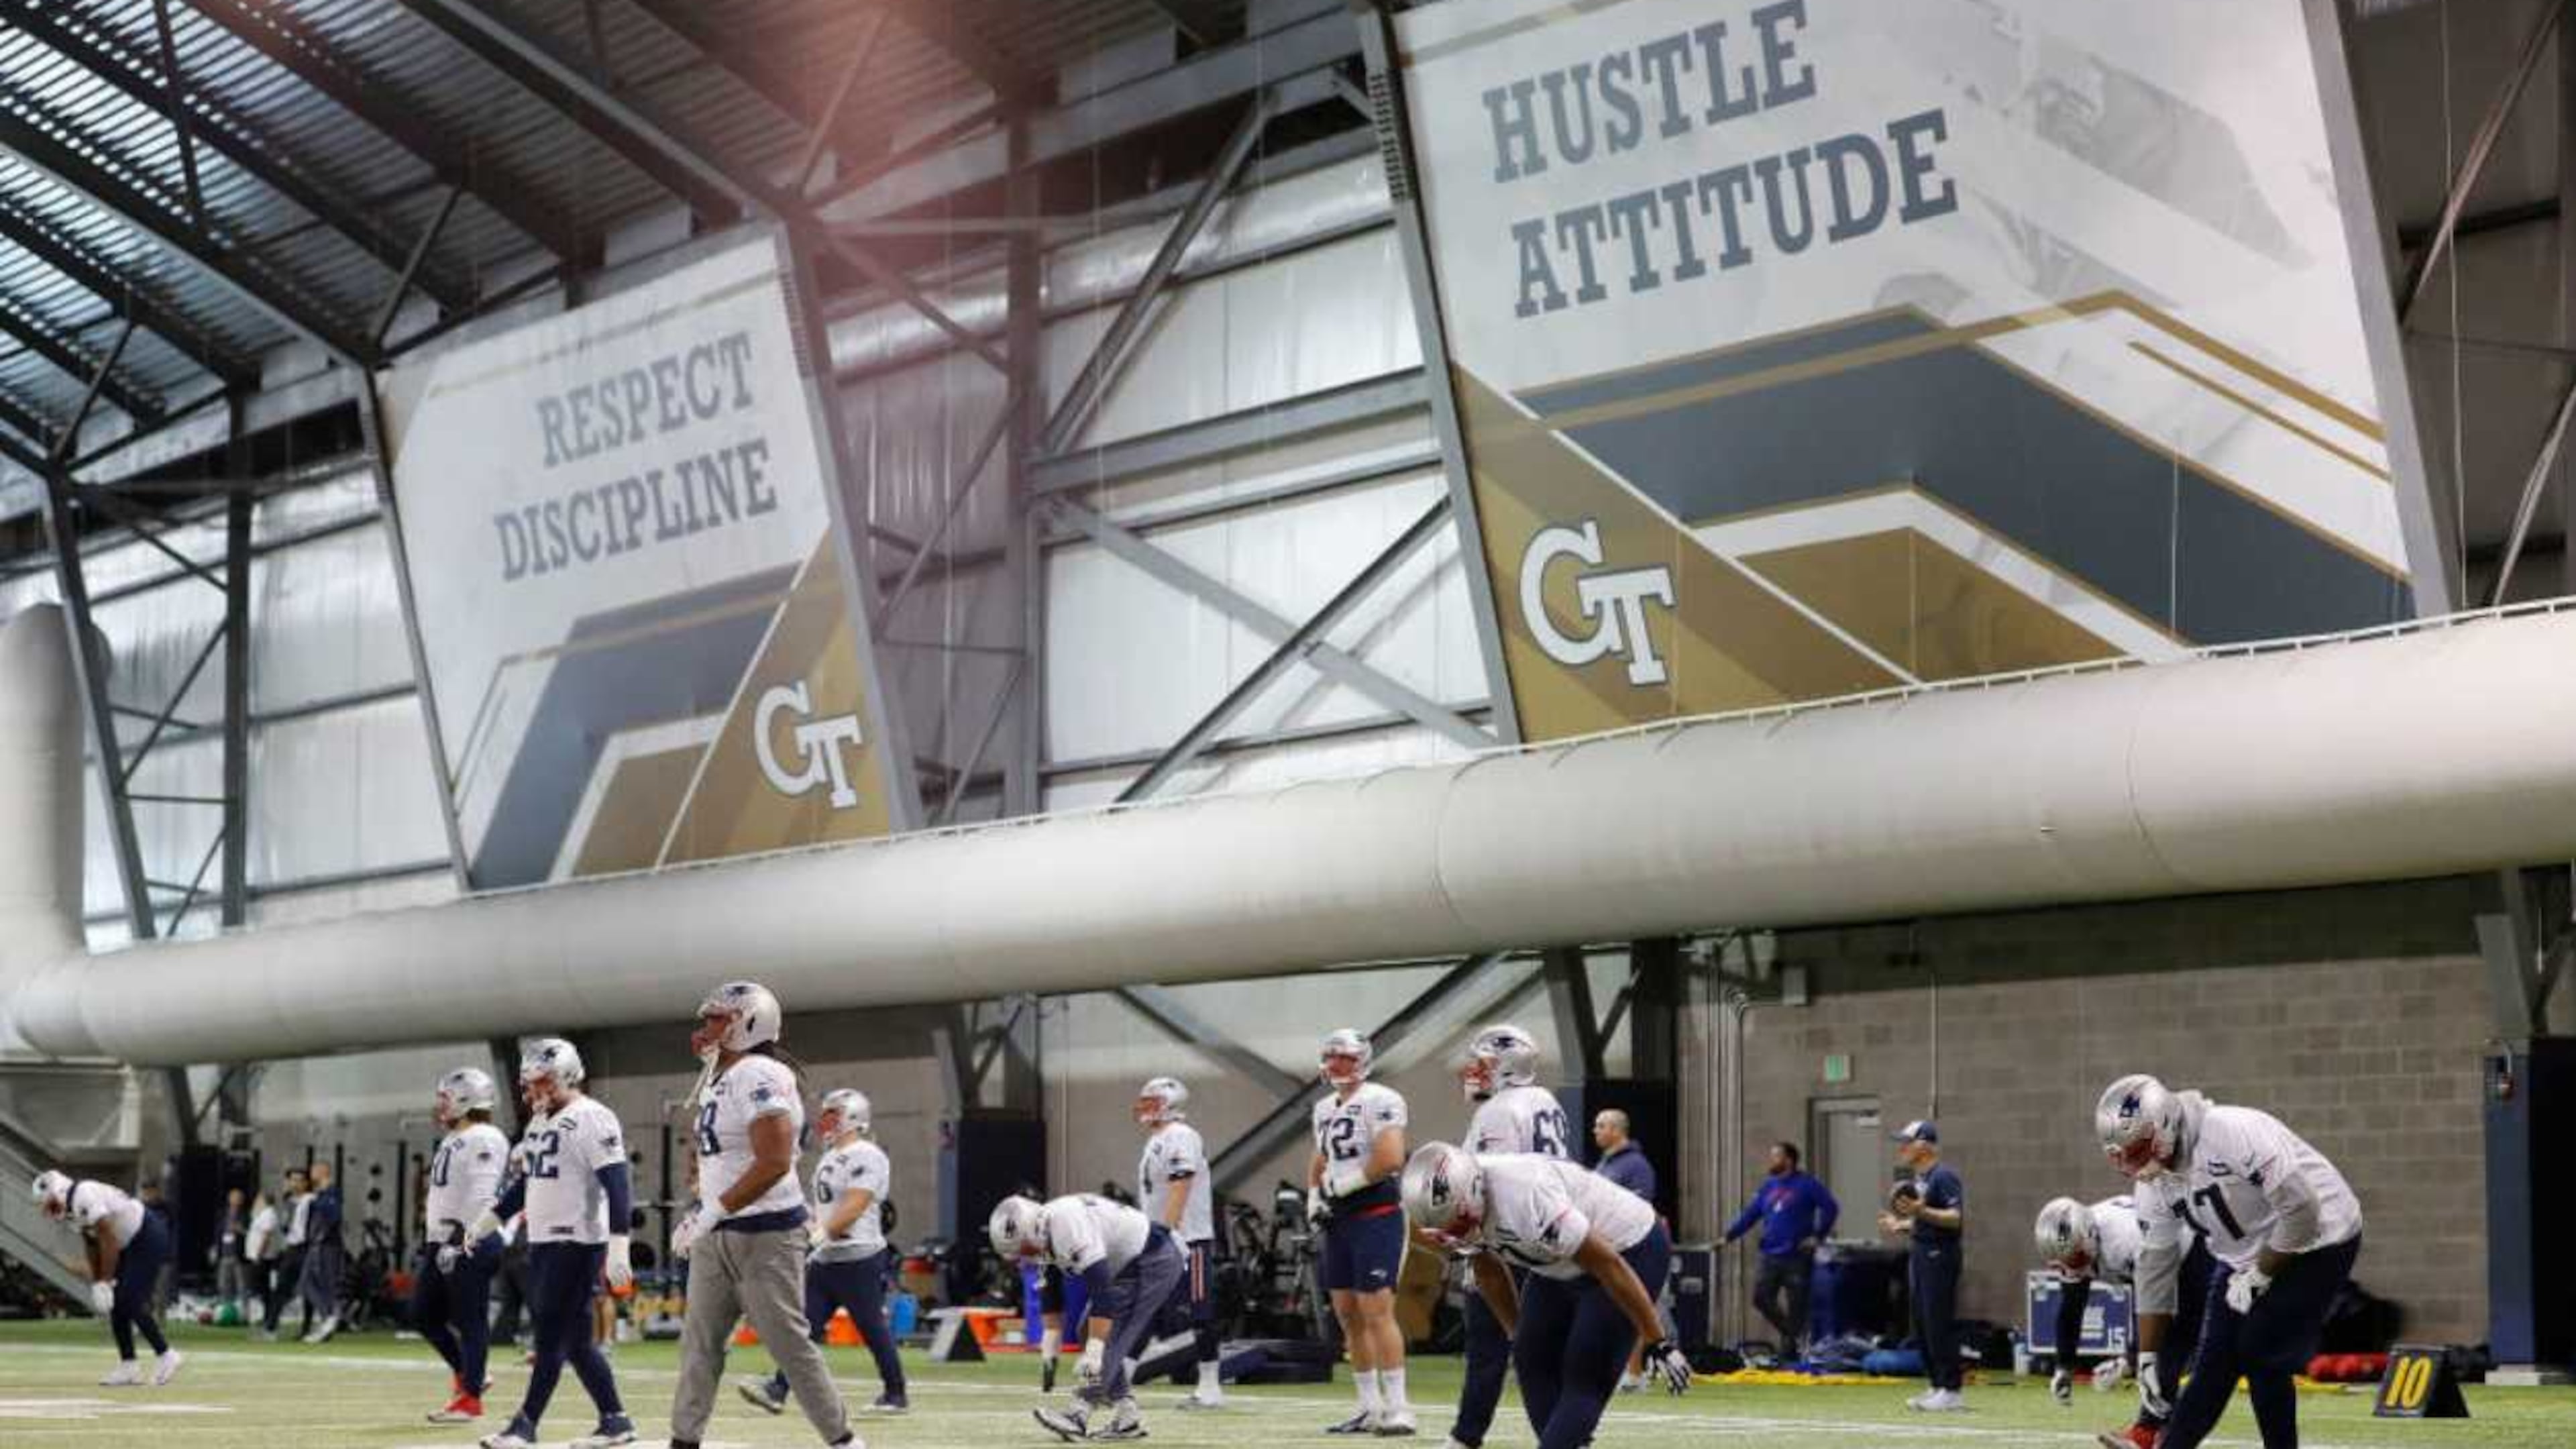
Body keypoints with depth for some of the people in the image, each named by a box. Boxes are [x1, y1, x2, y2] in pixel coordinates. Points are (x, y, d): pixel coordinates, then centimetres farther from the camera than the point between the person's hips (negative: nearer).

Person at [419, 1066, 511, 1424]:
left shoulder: (484, 1139, -13)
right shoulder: (452, 1140, 19)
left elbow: (481, 1197, -21)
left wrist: (460, 1241, -24)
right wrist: (430, 1245, 24)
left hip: (470, 1245, -10)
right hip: (442, 1243, 10)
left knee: (470, 1321, -4)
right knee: (423, 1315, 11)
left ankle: (470, 1398, 0)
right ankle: (467, 1372, 24)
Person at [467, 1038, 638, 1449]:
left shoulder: (591, 1119, -12)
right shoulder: (540, 1123, 17)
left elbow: (618, 1184, -19)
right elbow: (524, 1183, 27)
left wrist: (618, 1246, -26)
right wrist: (487, 1221, 22)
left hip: (578, 1242, -9)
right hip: (542, 1242, 9)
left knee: (552, 1336, -6)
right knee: (574, 1340, 8)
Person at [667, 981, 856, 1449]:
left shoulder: (760, 1078, -16)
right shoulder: (720, 1081, 14)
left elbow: (774, 1164, -25)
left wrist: (712, 1212, -24)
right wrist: (701, 1216, 16)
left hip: (764, 1234, -9)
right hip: (716, 1236, 9)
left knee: (790, 1344, -4)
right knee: (699, 1344, 10)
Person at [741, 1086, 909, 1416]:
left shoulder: (867, 1157, -13)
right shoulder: (830, 1158, 17)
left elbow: (853, 1208, -21)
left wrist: (822, 1233, -26)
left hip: (858, 1259, -9)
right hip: (824, 1260, 9)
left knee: (872, 1328, 0)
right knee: (805, 1325, 0)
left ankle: (896, 1394, 13)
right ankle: (778, 1390, -5)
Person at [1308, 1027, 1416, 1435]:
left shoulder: (1380, 1101, -11)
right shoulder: (1325, 1109, 16)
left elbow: (1391, 1160, -21)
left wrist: (1341, 1184, -15)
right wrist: (1314, 1198, 11)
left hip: (1376, 1214, -9)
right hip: (1339, 1218, 9)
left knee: (1377, 1312, -12)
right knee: (1348, 1314, 9)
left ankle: (1397, 1409, -10)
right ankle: (1371, 1409, 16)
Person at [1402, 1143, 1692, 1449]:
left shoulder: (1526, 1198, -37)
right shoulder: (1455, 1203, -13)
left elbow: (1609, 1265, -30)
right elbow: (1491, 1275, 8)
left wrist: (1658, 1344, -23)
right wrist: (1518, 1336, 19)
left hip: (1631, 1249, -8)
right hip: (1563, 1265, 8)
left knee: (1585, 1379, -13)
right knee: (1532, 1359, 1)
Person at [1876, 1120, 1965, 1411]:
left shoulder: (1943, 1177, -13)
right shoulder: (1917, 1179, 16)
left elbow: (1956, 1218, -22)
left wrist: (1921, 1211, -30)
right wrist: (1900, 1226, 12)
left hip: (1940, 1254, -10)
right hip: (1920, 1254, 10)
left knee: (1940, 1323, -10)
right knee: (1922, 1324, 11)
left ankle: (1952, 1391, -7)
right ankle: (1937, 1387, 17)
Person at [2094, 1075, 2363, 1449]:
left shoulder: (2235, 1133, -31)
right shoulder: (2155, 1180, -5)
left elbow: (2301, 1210, -29)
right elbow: (2155, 1269, 2)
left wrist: (2258, 1278, -19)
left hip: (2317, 1241, -7)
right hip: (2246, 1256, 7)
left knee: (2260, 1355, -11)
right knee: (2215, 1358, 2)